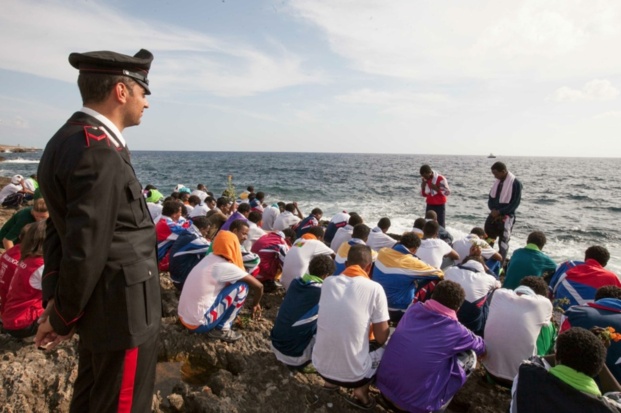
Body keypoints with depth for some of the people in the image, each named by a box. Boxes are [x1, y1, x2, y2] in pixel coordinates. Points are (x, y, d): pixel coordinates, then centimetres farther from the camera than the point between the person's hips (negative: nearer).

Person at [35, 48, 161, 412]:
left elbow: (60, 228, 8)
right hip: (123, 308, -10)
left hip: (101, 303, 10)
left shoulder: (69, 139, 7)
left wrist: (55, 296, 7)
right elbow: (85, 248, -24)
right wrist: (63, 319, -9)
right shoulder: (100, 152, -25)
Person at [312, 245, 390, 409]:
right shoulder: (375, 289, -13)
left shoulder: (328, 282, -2)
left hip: (320, 366, 4)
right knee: (385, 348, 24)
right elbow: (381, 338, -6)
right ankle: (361, 390, 12)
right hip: (352, 374, -3)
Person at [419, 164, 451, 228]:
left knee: (440, 224, 0)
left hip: (440, 205, -5)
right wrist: (423, 187, -10)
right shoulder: (425, 180, 2)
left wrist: (436, 189, -24)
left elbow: (447, 192, -13)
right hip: (430, 205, 5)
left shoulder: (440, 179, -14)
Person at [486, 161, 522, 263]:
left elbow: (515, 203, -14)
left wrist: (499, 212, -17)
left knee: (503, 242, 1)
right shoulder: (497, 181, 7)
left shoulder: (515, 183, -12)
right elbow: (491, 197, 11)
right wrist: (493, 210, -7)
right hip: (494, 215, 6)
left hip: (506, 216, -6)